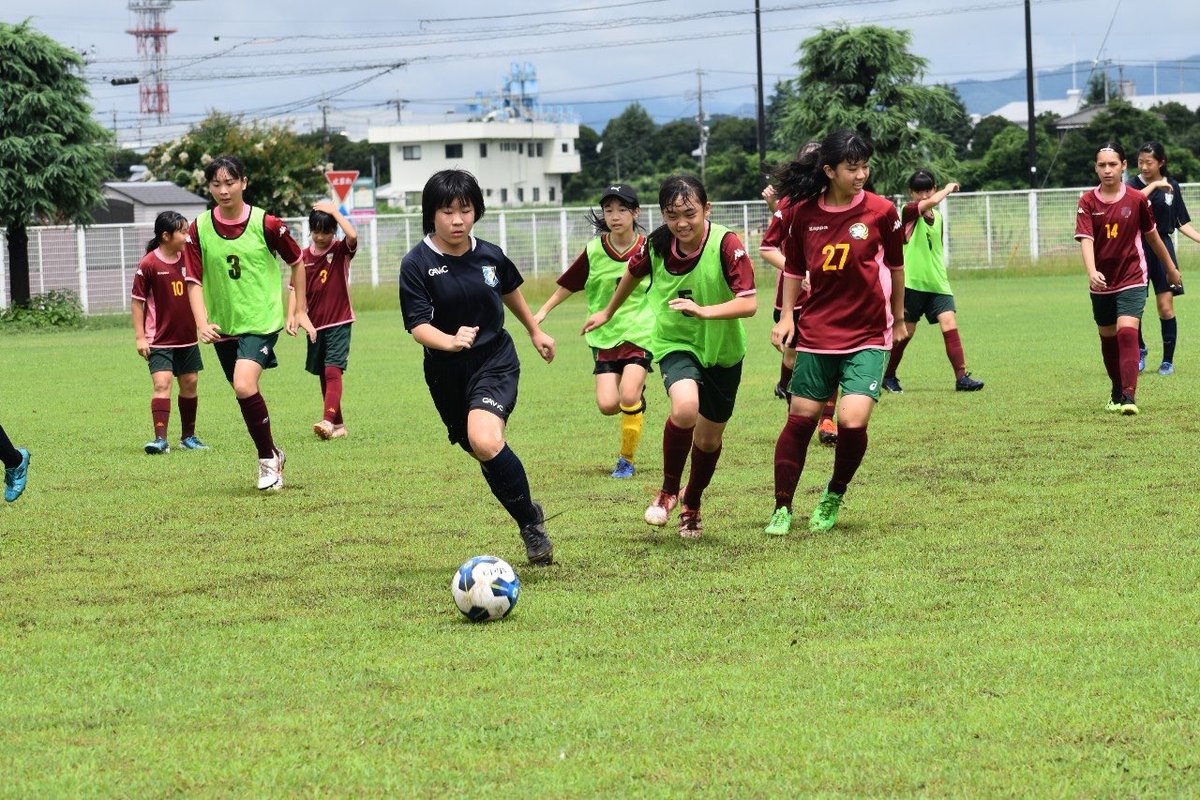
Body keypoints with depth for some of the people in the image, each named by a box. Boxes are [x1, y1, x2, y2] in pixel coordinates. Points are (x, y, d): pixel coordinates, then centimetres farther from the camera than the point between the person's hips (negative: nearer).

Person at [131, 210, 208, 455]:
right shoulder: (148, 264, -13)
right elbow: (137, 301, -9)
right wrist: (139, 336, -12)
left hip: (187, 336, 6)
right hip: (159, 339, -6)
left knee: (189, 384, 12)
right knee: (162, 384, -15)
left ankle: (188, 436, 24)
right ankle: (160, 439, -18)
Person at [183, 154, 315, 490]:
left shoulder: (266, 224, -9)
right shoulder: (199, 229, -3)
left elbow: (296, 261, 6)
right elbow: (194, 280, -4)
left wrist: (300, 311, 9)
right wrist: (202, 322, -19)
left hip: (262, 321, -4)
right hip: (223, 326, 4)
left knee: (244, 386, -24)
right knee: (245, 395, 13)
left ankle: (267, 459, -7)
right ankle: (272, 455, 36)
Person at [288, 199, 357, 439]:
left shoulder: (341, 250, -5)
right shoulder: (304, 256, 3)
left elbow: (353, 235, -27)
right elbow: (295, 288, 3)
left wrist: (334, 211, -18)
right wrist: (291, 314, -11)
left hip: (339, 323, -5)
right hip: (316, 324, 5)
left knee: (332, 371, -17)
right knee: (324, 375, 10)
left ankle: (329, 421, -27)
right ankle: (338, 424, 19)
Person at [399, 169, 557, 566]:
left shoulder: (490, 256, -1)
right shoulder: (417, 264, -11)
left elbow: (510, 292, 21)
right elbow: (418, 326, -18)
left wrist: (535, 331, 35)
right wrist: (450, 341, -38)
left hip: (496, 359, -1)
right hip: (447, 373, 1)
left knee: (485, 441, -26)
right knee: (485, 455, 9)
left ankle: (530, 519, -10)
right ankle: (529, 519, 32)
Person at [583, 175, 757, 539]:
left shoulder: (726, 243, -23)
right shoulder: (657, 245, -14)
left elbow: (748, 303, -28)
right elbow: (633, 273, 10)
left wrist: (704, 311, -42)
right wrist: (608, 312, 24)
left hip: (723, 349, 0)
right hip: (675, 342, 0)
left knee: (709, 438, 12)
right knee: (685, 407, -30)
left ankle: (691, 505, 41)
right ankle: (668, 491, -6)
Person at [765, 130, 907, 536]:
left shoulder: (880, 211, -7)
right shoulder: (802, 213, -3)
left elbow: (895, 264, 8)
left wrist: (898, 317, 17)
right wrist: (786, 316, 6)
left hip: (868, 335, -2)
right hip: (816, 332, 2)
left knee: (852, 420, -16)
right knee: (800, 419, 4)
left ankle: (834, 496, 10)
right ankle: (782, 509, 18)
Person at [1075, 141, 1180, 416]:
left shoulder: (1137, 200, -5)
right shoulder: (1088, 202, -6)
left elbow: (1152, 235, 9)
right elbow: (1086, 239, -17)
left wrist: (1171, 268, 19)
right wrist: (1092, 272, -34)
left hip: (1132, 279, -2)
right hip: (1102, 282, 2)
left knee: (1127, 331, -19)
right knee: (1108, 337, 14)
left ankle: (1129, 396, -25)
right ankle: (1117, 391, 33)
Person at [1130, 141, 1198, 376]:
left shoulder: (1171, 186, 6)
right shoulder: (1134, 184, 0)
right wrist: (1154, 185, -23)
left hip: (1162, 248, 1)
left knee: (1166, 307, -5)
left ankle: (1168, 360, 6)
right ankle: (1139, 350, 25)